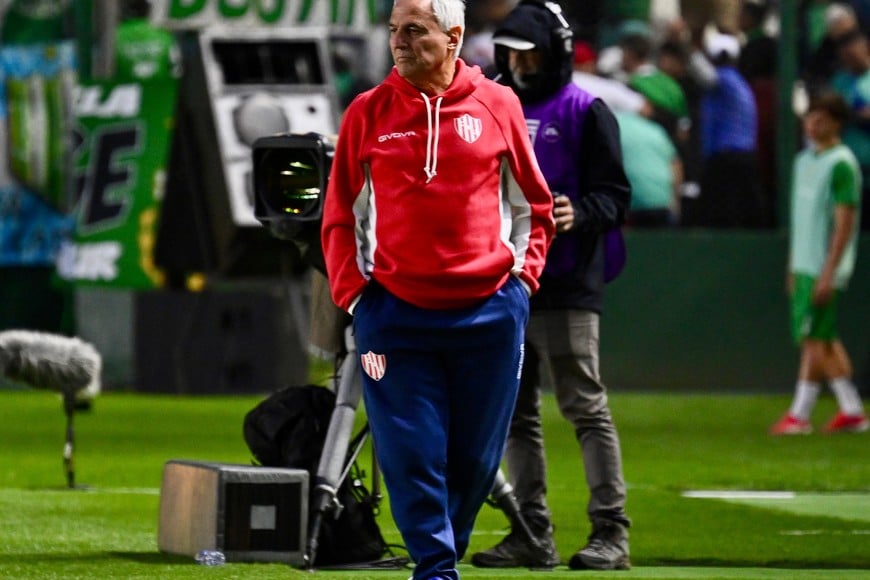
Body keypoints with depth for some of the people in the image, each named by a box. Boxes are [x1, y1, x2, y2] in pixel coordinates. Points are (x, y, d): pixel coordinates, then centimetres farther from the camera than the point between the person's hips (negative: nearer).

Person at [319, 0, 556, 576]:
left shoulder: (498, 106, 4)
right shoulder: (368, 113, 3)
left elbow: (533, 205, 13)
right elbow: (341, 218, 9)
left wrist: (523, 275, 4)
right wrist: (353, 294, 0)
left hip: (489, 310, 1)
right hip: (395, 312, -1)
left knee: (477, 456, 6)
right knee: (412, 453, -6)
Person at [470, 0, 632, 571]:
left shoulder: (586, 112, -2)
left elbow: (616, 196, -8)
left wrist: (578, 214, -25)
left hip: (565, 288, -7)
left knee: (586, 409, -8)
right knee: (515, 415, 8)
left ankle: (611, 531, -7)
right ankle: (533, 534, 13)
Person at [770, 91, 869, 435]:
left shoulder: (841, 164, -11)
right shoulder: (804, 160, 14)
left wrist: (828, 273, -19)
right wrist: (793, 266, 19)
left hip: (825, 267, -9)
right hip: (804, 265, 9)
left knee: (813, 338, -6)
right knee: (824, 340, 11)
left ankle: (799, 414, -4)